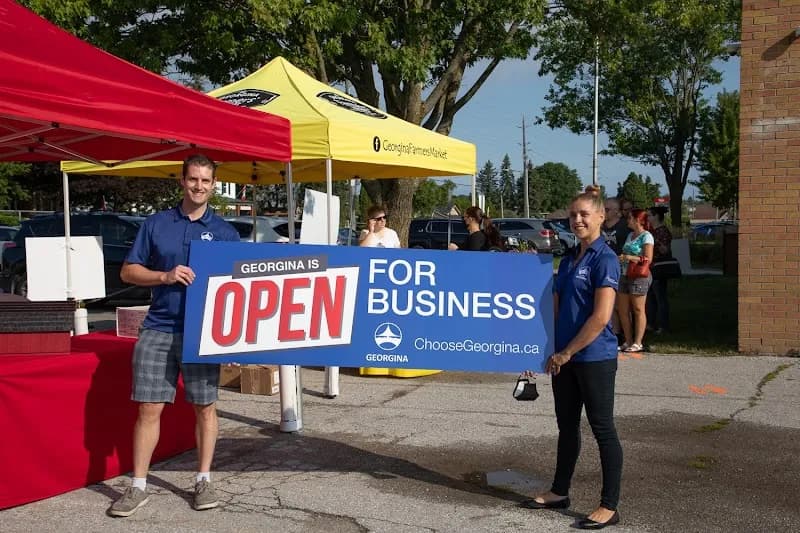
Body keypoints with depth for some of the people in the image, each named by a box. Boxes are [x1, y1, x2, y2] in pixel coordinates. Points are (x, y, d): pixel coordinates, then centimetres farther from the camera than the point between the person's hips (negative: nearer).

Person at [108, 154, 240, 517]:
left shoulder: (224, 232, 5)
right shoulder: (156, 224, 6)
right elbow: (128, 271, 5)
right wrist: (165, 276, -11)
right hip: (158, 330, 0)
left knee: (205, 407, 6)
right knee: (148, 408, 1)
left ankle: (203, 481, 20)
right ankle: (138, 486, 12)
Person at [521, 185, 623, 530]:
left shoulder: (605, 259, -12)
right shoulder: (568, 259, 11)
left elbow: (601, 317, -19)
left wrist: (566, 352, -14)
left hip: (594, 358, -7)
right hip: (564, 358, 8)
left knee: (602, 429, 1)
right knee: (567, 425, 16)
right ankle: (559, 491, 29)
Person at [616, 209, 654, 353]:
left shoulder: (646, 236, -8)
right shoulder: (630, 235, 17)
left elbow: (648, 259, -15)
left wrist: (628, 257, -18)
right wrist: (620, 258, 7)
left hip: (639, 276, -8)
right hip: (625, 275, 8)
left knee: (638, 310, -2)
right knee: (622, 310, 7)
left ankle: (638, 343, 4)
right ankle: (628, 341, 16)